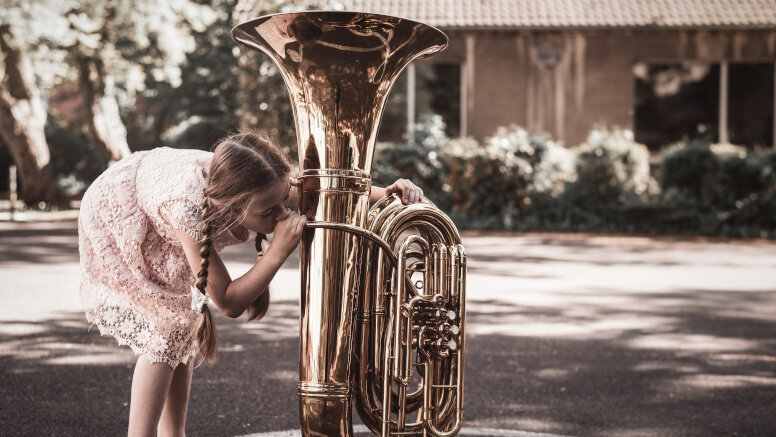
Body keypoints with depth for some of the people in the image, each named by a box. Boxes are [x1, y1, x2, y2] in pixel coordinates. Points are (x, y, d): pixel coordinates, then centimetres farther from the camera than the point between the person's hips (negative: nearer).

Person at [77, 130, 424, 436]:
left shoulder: (272, 190, -32)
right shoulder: (187, 208, -47)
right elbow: (228, 303, -40)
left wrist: (384, 193, -27)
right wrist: (280, 249, -49)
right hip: (117, 215, -6)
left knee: (184, 330, 5)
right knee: (167, 328, -16)